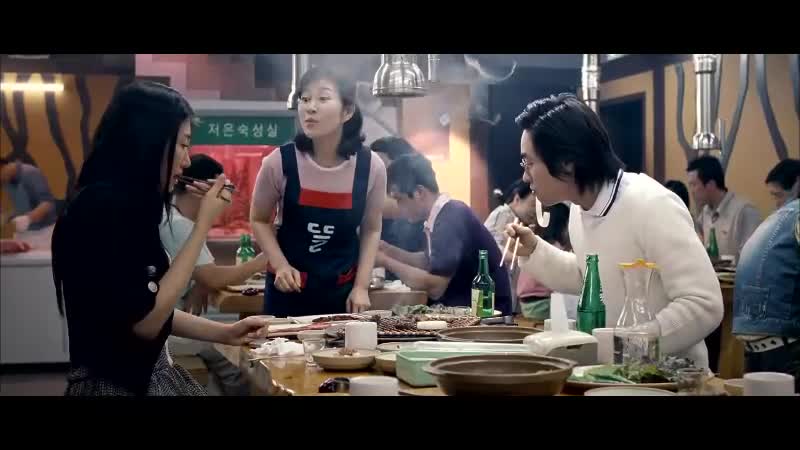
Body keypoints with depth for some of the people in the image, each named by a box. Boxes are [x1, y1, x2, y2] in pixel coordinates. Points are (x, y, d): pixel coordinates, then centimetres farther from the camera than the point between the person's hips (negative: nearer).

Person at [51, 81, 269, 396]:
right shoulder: (102, 207, -19)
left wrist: (225, 333, 6)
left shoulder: (123, 203, 9)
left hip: (143, 374, 9)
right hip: (115, 383, -9)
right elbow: (144, 321, -22)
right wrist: (203, 225, -19)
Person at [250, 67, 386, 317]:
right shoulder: (279, 162, -14)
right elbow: (259, 220, 2)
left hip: (343, 291, 1)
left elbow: (371, 229, 4)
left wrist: (361, 286, -3)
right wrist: (280, 265, -13)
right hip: (288, 290, -1)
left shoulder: (371, 167, -10)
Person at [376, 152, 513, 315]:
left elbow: (434, 287, -25)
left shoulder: (452, 218, -22)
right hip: (469, 306, 8)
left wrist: (386, 262, -15)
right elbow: (428, 261, 18)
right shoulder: (445, 214, 5)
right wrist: (389, 250, 5)